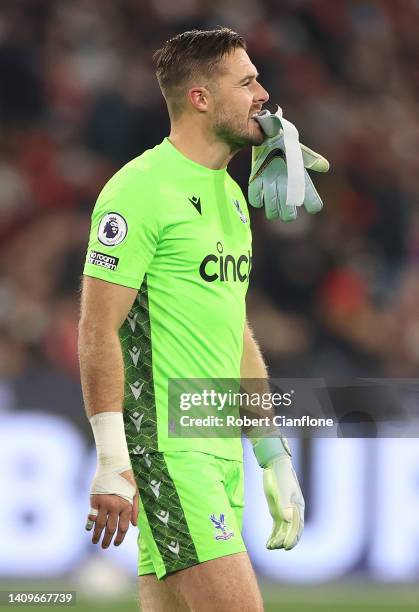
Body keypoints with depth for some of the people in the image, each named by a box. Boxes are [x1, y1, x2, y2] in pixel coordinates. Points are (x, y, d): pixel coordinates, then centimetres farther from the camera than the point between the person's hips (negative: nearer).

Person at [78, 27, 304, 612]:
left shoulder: (230, 194, 18)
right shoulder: (141, 188, -11)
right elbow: (99, 327, -14)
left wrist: (274, 453, 21)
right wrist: (112, 461, -20)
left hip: (222, 449, 9)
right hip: (167, 448, -9)